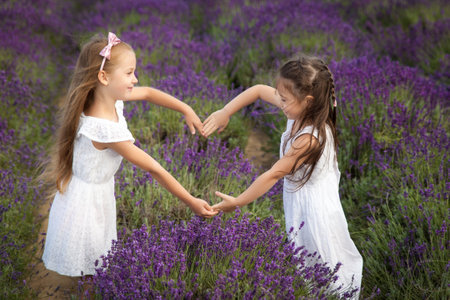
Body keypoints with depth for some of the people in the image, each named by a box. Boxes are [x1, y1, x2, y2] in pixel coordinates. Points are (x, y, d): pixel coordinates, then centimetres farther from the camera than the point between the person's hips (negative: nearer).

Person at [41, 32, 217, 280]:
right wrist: (191, 202, -19)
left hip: (99, 193, 9)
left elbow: (148, 93, 11)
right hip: (87, 201, -9)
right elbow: (153, 169, -27)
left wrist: (186, 110, 5)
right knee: (89, 274, 9)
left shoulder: (109, 97, -10)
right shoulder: (106, 130, -34)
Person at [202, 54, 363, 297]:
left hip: (313, 207, -8)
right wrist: (225, 112, -10)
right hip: (298, 201, 9)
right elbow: (259, 90, 0)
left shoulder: (309, 138, -33)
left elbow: (274, 174, -26)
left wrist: (237, 202, -18)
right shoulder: (301, 111, -11)